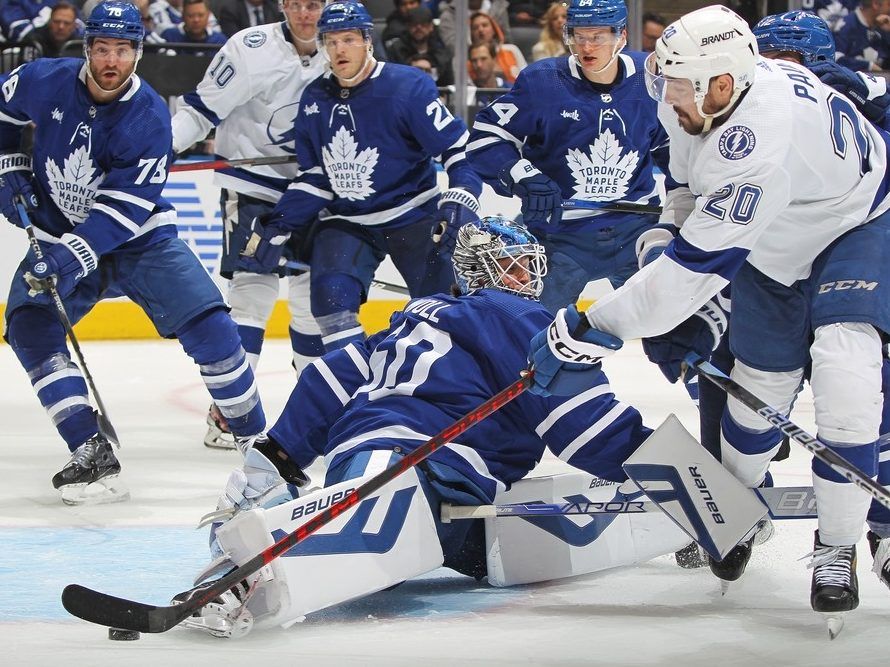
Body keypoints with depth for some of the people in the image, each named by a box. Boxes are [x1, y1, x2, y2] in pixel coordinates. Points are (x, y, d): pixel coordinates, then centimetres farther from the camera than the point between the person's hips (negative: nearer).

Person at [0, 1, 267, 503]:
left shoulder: (150, 117, -21)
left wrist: (74, 255, -37)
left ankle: (255, 437, 2)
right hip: (57, 233, 2)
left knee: (208, 326, -16)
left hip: (140, 237, -2)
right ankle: (92, 455, -21)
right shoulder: (46, 82, -13)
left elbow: (126, 208, -27)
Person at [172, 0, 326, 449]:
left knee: (316, 292, 7)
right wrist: (164, 142, -26)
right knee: (254, 288, -11)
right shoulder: (252, 48, -15)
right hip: (250, 186, -5)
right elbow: (204, 106, -14)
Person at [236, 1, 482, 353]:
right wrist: (275, 229, 1)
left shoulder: (408, 86, -15)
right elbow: (313, 178, 8)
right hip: (346, 221, 3)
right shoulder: (315, 99, 1)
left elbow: (459, 146, -15)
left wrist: (460, 201, -28)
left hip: (413, 215, -3)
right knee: (331, 297, -19)